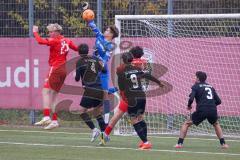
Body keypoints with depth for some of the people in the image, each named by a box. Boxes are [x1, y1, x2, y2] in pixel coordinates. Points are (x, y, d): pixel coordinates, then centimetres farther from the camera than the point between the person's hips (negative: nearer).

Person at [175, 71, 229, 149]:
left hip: (201, 110, -4)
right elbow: (218, 101, 19)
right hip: (213, 110, 4)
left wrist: (189, 106, 13)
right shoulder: (210, 87, 22)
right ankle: (223, 143, 23)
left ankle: (180, 143, 0)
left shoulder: (196, 86, 7)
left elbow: (191, 99, -7)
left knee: (186, 124, 11)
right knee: (216, 124, 33)